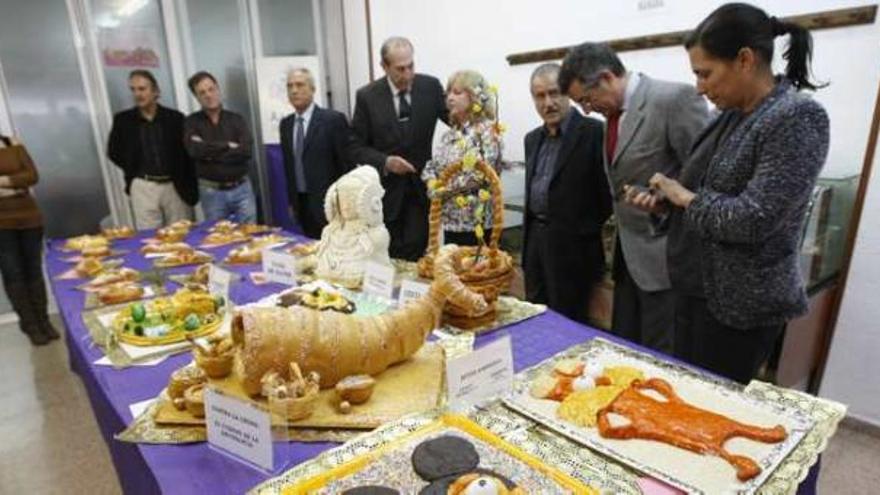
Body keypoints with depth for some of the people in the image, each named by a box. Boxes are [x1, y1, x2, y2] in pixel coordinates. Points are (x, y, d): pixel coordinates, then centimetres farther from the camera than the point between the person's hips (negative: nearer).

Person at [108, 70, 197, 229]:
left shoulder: (175, 118, 2)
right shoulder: (123, 120, 4)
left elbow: (187, 153, 1)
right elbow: (113, 151, 16)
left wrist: (191, 189, -3)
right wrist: (134, 169, 5)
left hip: (175, 186, 0)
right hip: (143, 187, 0)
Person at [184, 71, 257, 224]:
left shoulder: (236, 119, 4)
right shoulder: (192, 122, 3)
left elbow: (247, 150, -12)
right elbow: (195, 150, -16)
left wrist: (210, 152, -11)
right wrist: (228, 145, -10)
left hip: (242, 188, 1)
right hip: (211, 192, 0)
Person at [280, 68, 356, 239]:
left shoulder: (333, 119, -8)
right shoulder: (285, 124, 10)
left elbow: (347, 164, -8)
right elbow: (288, 166, 16)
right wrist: (291, 201, 13)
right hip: (302, 204, 5)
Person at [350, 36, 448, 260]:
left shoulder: (431, 86, -3)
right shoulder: (367, 96, -6)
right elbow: (358, 147, -2)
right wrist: (385, 161, -21)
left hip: (422, 186, 1)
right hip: (387, 189, 0)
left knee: (416, 252, -5)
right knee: (392, 255, 9)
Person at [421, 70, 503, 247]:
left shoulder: (487, 130, -8)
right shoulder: (450, 134, 15)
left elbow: (479, 174, -19)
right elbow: (430, 167, 15)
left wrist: (442, 188, -10)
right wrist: (433, 185, -7)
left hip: (477, 221, -7)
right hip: (450, 220, 7)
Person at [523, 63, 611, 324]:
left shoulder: (593, 131, -10)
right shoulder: (533, 138, 13)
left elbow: (607, 190, -11)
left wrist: (587, 229, -6)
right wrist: (530, 231, 14)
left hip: (572, 244, -6)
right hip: (534, 239, 7)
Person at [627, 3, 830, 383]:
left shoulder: (798, 117, -17)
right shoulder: (731, 116, 7)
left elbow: (753, 220, -26)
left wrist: (685, 197, -13)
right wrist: (664, 199, 1)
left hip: (743, 305, -8)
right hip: (696, 288, 8)